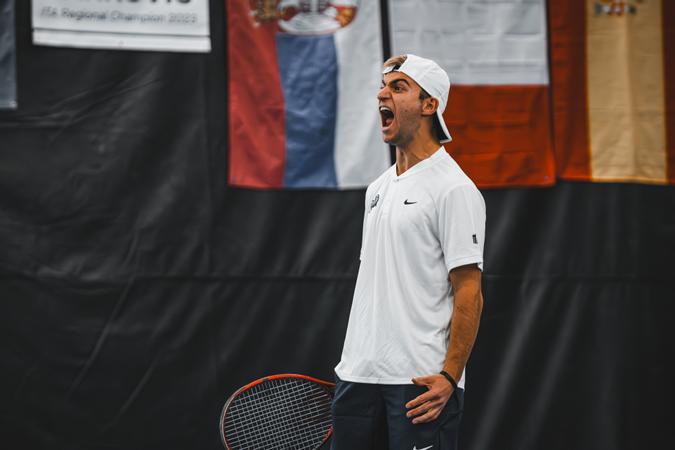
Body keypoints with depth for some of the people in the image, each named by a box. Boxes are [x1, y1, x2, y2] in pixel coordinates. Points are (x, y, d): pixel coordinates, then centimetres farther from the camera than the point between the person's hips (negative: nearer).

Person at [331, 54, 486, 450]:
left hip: (422, 384, -8)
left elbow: (469, 294, -12)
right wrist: (357, 361, 15)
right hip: (359, 374, 8)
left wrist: (449, 376, -18)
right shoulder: (378, 189, 17)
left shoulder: (454, 190, -8)